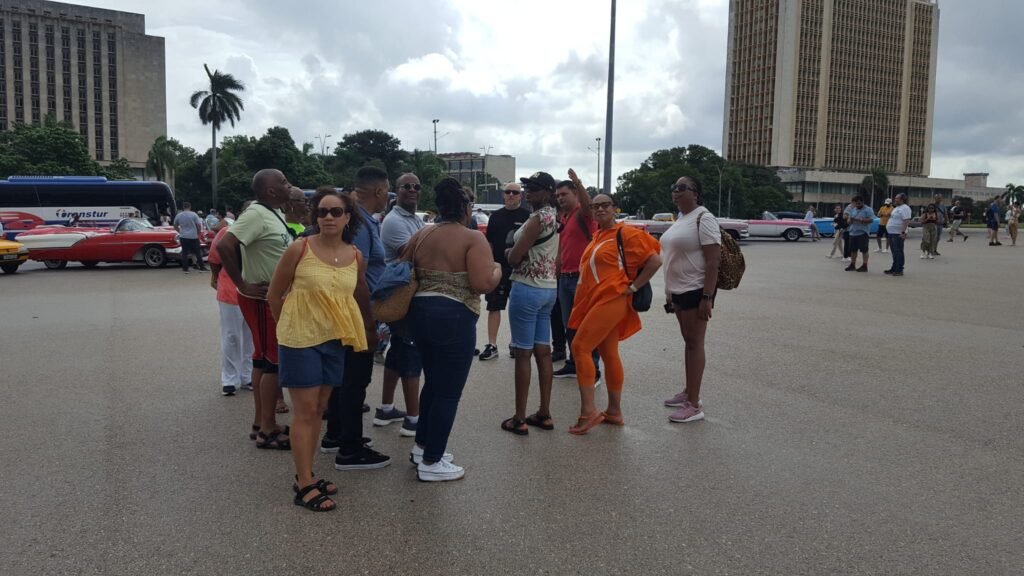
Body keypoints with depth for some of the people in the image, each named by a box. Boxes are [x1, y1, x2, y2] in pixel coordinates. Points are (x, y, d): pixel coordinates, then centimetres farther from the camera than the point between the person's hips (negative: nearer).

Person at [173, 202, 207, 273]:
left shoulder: (178, 215, 2)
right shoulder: (194, 214, -8)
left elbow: (175, 226, 11)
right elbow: (199, 225, -8)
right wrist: (199, 233, 7)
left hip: (183, 237, 2)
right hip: (194, 236, -2)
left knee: (184, 253, 6)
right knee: (198, 252, 5)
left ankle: (185, 268, 5)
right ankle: (202, 267, 8)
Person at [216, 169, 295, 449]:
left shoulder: (275, 214, 10)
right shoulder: (256, 215, -19)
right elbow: (223, 246, -29)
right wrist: (242, 284, -24)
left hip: (275, 298, 9)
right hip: (263, 300, -9)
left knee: (263, 359, 14)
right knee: (274, 362, -4)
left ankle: (261, 423, 24)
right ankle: (268, 430, 4)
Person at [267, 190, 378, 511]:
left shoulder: (356, 257, 0)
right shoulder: (299, 249, -13)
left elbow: (361, 298, 15)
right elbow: (274, 295, -3)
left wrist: (370, 330, 19)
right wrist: (289, 327, 6)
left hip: (335, 340, 5)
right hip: (301, 340, -5)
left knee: (319, 409, 13)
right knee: (305, 412, -2)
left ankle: (306, 475, 26)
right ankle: (304, 485, 7)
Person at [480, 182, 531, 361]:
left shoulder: (527, 216, -1)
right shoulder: (496, 216, 9)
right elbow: (489, 243, 11)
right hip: (498, 268, 3)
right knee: (494, 306, 2)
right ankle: (492, 345, 7)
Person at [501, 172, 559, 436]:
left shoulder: (538, 217, -16)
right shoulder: (554, 217, 12)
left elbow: (513, 257, -17)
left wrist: (509, 252, 4)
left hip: (527, 288, -9)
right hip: (549, 288, 9)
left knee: (523, 353, -3)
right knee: (543, 351, 11)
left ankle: (519, 419, 3)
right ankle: (544, 414, 18)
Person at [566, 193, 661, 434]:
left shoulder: (625, 233, -9)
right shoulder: (597, 234, 13)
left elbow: (655, 260, -13)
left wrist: (633, 287, -14)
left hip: (610, 300, -8)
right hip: (595, 301, 8)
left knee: (580, 347, -15)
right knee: (609, 354, 11)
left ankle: (588, 411, -12)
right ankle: (614, 411, 19)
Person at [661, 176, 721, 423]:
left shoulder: (703, 218, -14)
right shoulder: (681, 219, 14)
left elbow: (713, 261, -20)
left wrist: (707, 297, -25)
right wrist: (669, 292, 19)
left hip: (696, 290, -9)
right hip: (679, 290, 9)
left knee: (694, 342, -6)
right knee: (688, 341, 15)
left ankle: (694, 405, -3)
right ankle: (688, 392, 25)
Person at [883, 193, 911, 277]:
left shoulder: (905, 208, -13)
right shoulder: (897, 208, 19)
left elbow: (906, 221, -22)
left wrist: (903, 232, -27)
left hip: (898, 234, -10)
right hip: (891, 233, 10)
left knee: (898, 252, -7)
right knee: (895, 252, 15)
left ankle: (899, 270, -5)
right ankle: (894, 268, 22)